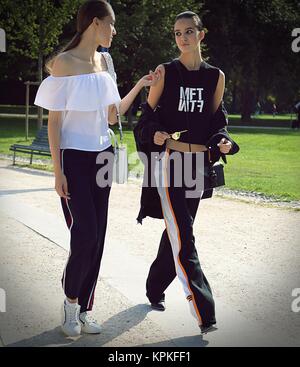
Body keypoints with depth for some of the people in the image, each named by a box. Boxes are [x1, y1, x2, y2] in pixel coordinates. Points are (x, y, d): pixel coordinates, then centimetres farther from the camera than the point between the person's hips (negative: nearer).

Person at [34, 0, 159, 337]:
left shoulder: (104, 62, 8)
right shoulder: (64, 63, -11)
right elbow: (54, 122, -11)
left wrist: (139, 86, 8)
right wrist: (58, 172, -15)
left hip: (102, 156, 7)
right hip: (74, 158, -6)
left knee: (97, 236, 5)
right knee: (85, 234, -10)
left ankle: (83, 310, 15)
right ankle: (70, 301, 13)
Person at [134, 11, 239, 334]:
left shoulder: (216, 76, 7)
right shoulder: (165, 72, 0)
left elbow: (217, 120, 14)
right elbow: (148, 115, 4)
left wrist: (223, 142, -5)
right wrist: (155, 134, -16)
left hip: (199, 162, 4)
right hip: (169, 161, -4)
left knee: (177, 231, 13)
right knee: (183, 238, -11)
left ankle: (155, 290, 33)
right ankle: (204, 314, -13)